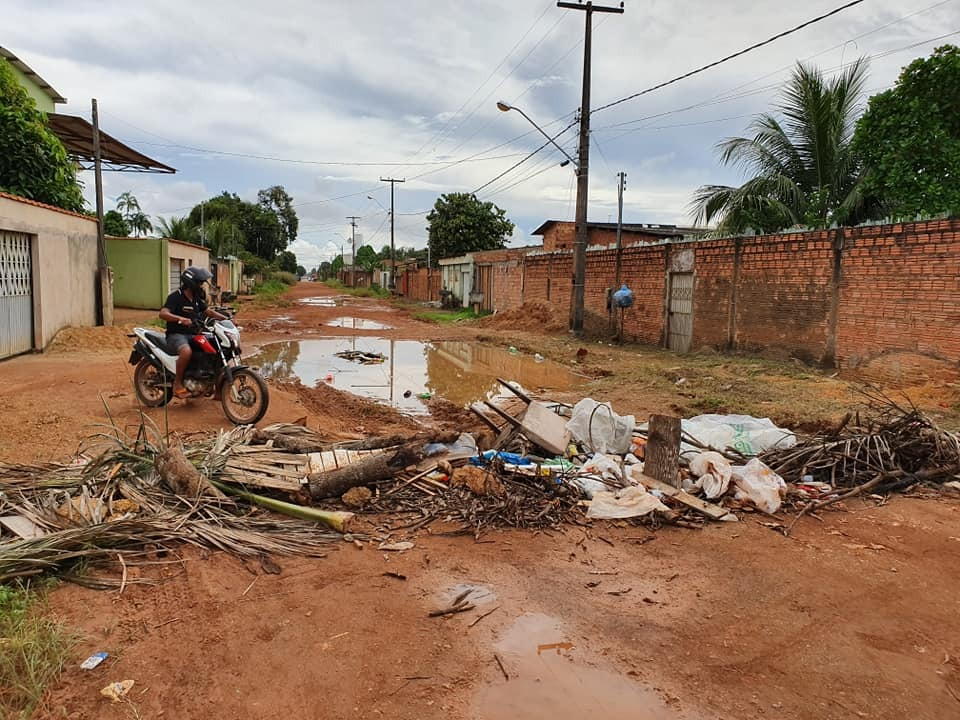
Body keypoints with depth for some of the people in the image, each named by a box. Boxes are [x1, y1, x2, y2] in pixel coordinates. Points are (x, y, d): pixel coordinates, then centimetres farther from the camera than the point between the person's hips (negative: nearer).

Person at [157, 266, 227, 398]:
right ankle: (177, 384, -22)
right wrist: (182, 319, -41)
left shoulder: (197, 298, 12)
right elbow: (163, 314, -26)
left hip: (192, 334, 8)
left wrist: (225, 318, 5)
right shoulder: (175, 296, -13)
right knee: (187, 351, -39)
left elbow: (208, 311, 20)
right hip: (176, 335, -8)